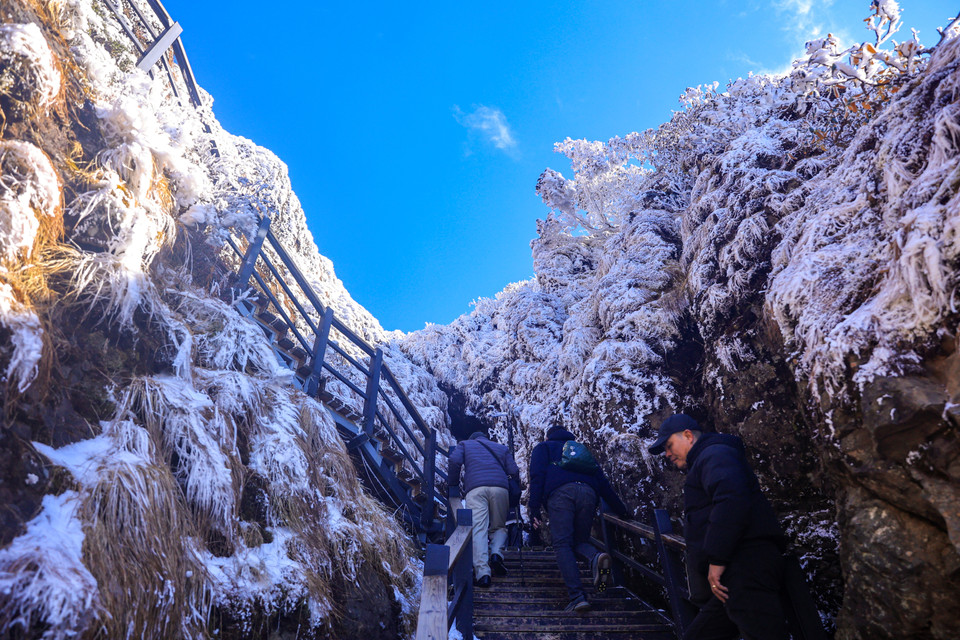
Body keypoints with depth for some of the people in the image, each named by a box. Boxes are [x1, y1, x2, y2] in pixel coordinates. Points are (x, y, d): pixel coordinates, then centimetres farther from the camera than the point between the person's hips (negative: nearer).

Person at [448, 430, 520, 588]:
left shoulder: (464, 444, 27)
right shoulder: (501, 448, 30)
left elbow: (454, 461, 6)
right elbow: (514, 471, 16)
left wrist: (453, 485, 16)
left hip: (475, 489, -2)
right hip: (500, 488, 2)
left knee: (478, 529, -7)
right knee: (499, 527, 18)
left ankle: (482, 573, -19)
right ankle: (496, 553, -9)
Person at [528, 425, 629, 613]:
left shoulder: (542, 448, 28)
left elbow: (537, 476, 8)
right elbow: (603, 483, 31)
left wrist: (534, 509, 1)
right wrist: (622, 510, 33)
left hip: (560, 493, -4)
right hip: (588, 494, 4)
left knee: (562, 544, -3)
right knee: (579, 541, 15)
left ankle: (577, 597, -17)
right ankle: (596, 557, -18)